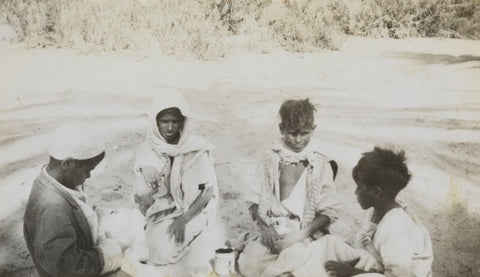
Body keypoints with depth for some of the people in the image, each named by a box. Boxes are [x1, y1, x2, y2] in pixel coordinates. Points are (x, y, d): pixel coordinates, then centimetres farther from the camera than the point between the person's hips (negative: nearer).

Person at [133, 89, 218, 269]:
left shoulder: (197, 149, -10)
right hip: (161, 212, 3)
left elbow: (208, 191, -10)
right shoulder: (149, 149, -2)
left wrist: (183, 219, -20)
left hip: (191, 212, -3)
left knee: (165, 250, -26)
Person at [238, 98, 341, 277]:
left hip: (307, 232, -1)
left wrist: (300, 235, -12)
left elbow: (330, 211, 0)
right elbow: (255, 202, 7)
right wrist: (265, 227, -11)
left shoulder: (321, 164, 3)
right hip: (274, 230, 1)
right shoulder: (271, 161, 6)